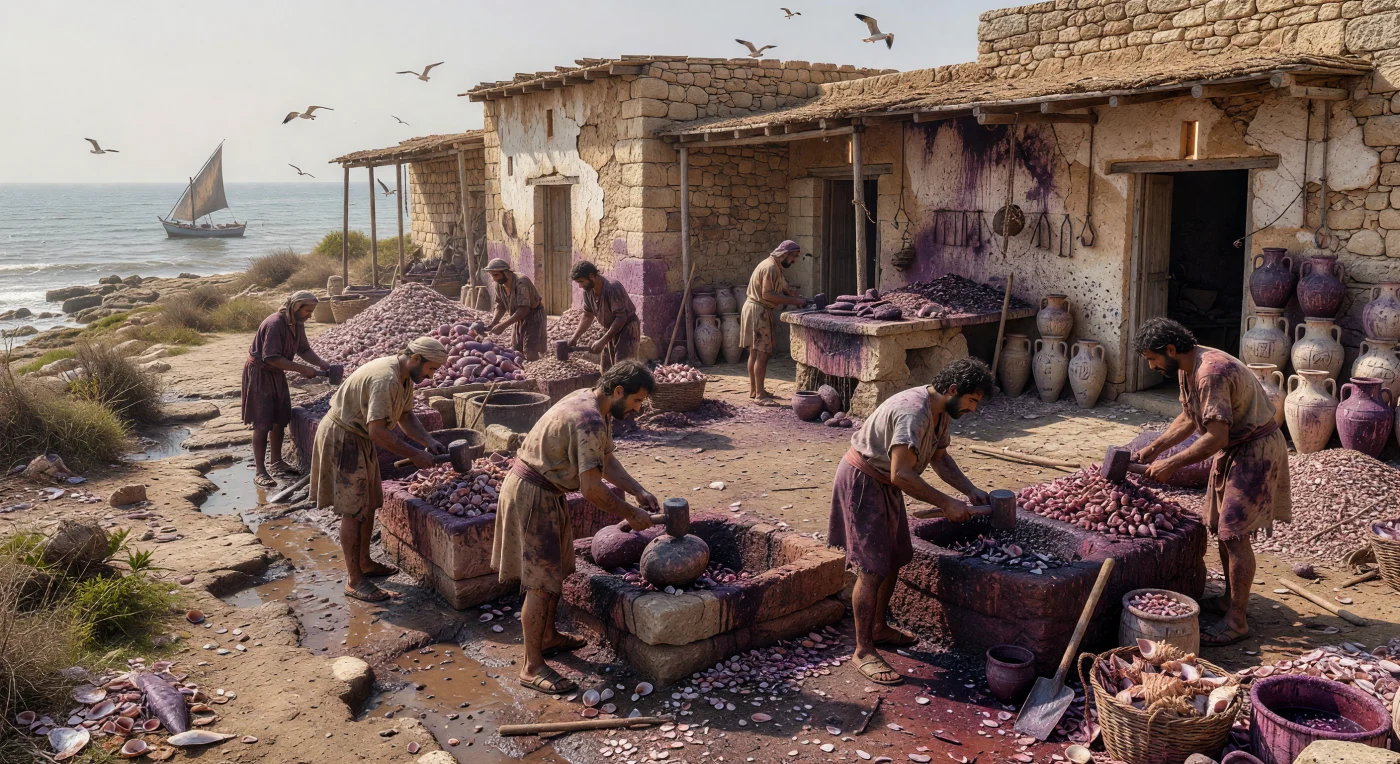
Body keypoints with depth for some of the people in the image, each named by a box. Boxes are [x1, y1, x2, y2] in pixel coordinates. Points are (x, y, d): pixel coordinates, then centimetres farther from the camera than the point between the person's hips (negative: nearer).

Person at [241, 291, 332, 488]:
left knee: (279, 420, 13)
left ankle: (276, 462, 27)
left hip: (277, 374, 9)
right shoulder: (274, 324, -27)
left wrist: (322, 364, -5)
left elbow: (304, 349, 11)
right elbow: (272, 358, -30)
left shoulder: (298, 324, 0)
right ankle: (259, 470, -2)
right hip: (259, 374, -9)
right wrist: (302, 369, -29)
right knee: (262, 424, -7)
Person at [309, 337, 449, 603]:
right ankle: (354, 581, 2)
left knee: (368, 504, 17)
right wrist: (415, 454, -26)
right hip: (342, 439, -10)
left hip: (361, 438, 10)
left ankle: (364, 563, 31)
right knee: (353, 511, -6)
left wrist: (429, 441, -6)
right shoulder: (385, 379, -30)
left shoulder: (406, 376, 2)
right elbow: (378, 432, -33)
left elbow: (406, 415, 9)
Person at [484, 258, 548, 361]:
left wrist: (503, 325, -37)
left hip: (534, 318, -8)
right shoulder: (499, 285, -6)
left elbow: (524, 309, -35)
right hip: (519, 319, 8)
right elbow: (500, 306, 2)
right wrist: (492, 325, -14)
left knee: (530, 354, -17)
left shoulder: (521, 283, -30)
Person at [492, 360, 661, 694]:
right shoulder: (588, 421, -27)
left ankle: (549, 636, 38)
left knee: (555, 569, 22)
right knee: (542, 582, -6)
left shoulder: (595, 406, 5)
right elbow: (591, 488, -29)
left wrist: (639, 492, 3)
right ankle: (532, 667, 2)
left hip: (548, 492, 11)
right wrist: (630, 514, -18)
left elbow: (606, 460, 13)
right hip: (531, 494, -11)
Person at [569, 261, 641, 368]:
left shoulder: (613, 288, -29)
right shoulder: (588, 291, -4)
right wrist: (574, 338, 1)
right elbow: (588, 316, 9)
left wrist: (602, 342, -31)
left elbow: (621, 318, -30)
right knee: (606, 369, 10)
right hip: (610, 330, 8)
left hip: (627, 328, -8)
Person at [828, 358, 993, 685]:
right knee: (872, 569, -10)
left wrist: (970, 490, 1)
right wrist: (946, 503, -29)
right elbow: (901, 475, -35)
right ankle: (863, 650, -1)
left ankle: (879, 628, 35)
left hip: (885, 485, 10)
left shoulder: (941, 412, 2)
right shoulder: (913, 412, -30)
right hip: (862, 483, -10)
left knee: (894, 559, 18)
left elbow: (939, 458, 14)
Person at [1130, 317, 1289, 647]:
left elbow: (1216, 438, -30)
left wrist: (1172, 464, -23)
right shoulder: (1186, 369, 3)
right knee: (1220, 527, 15)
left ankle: (1236, 620, -1)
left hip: (1255, 449, -10)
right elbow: (1189, 419, 16)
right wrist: (1153, 449, 8)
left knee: (1234, 533, -9)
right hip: (1232, 448, 10)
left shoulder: (1211, 372, -29)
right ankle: (1230, 599, 29)